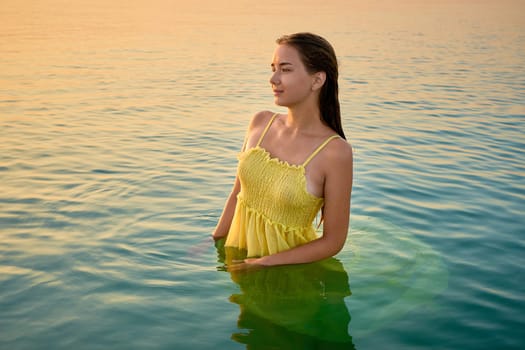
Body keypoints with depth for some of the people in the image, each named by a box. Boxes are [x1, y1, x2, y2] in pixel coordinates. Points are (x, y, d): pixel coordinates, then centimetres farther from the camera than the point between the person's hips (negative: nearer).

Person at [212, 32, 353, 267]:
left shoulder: (335, 151, -17)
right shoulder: (260, 122, -1)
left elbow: (333, 241, -12)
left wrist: (264, 264, -14)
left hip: (286, 273, -4)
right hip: (237, 252, 4)